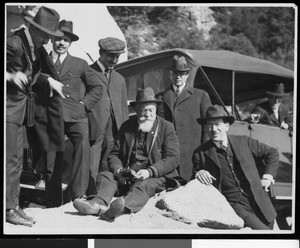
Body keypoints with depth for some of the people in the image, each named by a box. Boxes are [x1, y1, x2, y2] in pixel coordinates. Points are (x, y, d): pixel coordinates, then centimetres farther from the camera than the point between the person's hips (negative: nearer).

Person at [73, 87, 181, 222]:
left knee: (143, 185, -36)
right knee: (105, 176, -18)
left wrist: (150, 172, -19)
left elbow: (173, 158, -4)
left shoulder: (167, 127, 5)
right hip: (128, 175, 5)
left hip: (156, 177, -5)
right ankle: (99, 203, -48)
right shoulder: (126, 127, 16)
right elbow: (114, 154, 15)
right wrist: (118, 170, -10)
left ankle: (124, 207, -66)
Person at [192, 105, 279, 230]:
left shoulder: (243, 142, 6)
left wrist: (267, 176, 6)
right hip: (234, 205, -4)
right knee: (261, 230, -27)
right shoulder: (200, 153, 1)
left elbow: (272, 153, 19)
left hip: (259, 202, 4)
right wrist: (198, 174, -13)